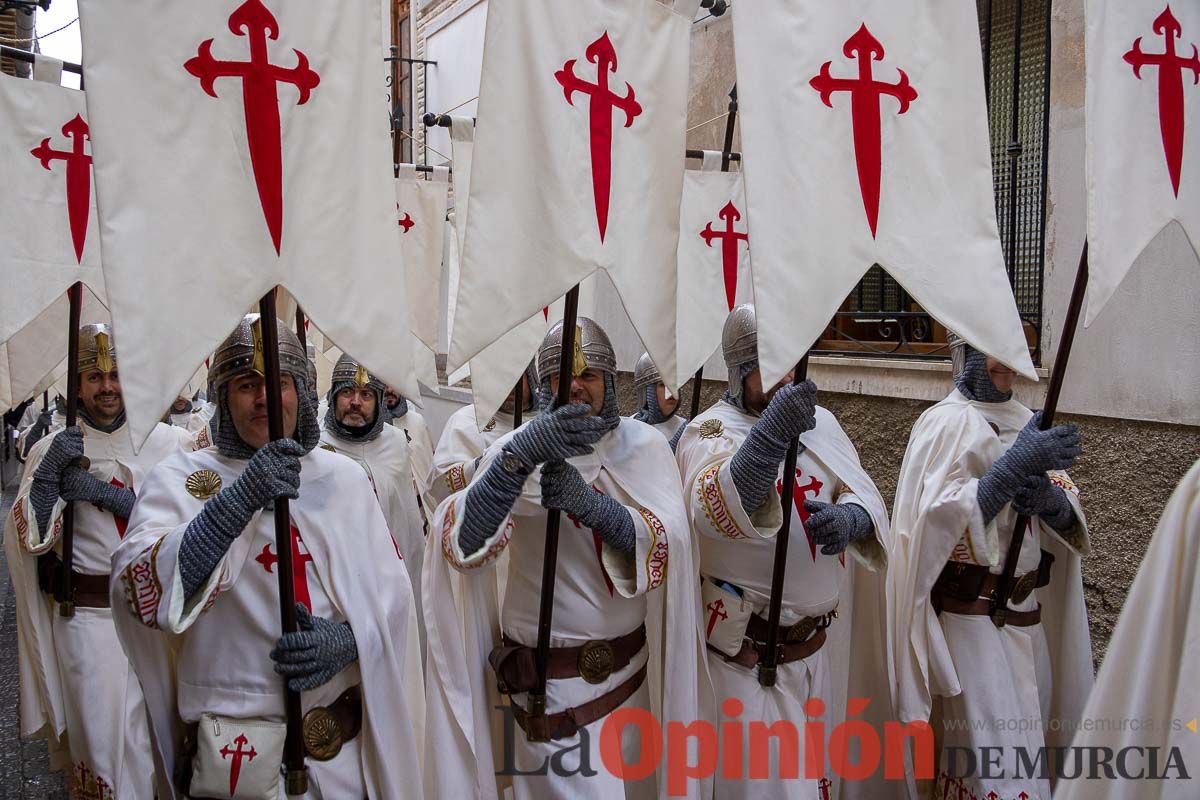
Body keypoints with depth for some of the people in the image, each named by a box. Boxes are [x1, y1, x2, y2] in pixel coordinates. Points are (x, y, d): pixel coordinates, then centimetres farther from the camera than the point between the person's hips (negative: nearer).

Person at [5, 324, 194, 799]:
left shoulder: (169, 443, -1)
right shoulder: (52, 448, 2)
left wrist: (108, 495, -15)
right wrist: (48, 474, -19)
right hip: (86, 617, 0)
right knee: (99, 741, 7)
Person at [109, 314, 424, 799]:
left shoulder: (344, 479, 2)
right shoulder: (181, 479, -4)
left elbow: (392, 595, 2)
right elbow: (137, 593, -19)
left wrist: (346, 641, -18)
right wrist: (237, 500, -30)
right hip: (227, 752, -2)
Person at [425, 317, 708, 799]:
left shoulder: (645, 445, -3)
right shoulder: (516, 447, -8)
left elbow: (668, 544, -17)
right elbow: (461, 547, -24)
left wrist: (591, 503, -34)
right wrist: (520, 455, -38)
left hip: (634, 668, 3)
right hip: (551, 683, -3)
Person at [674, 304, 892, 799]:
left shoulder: (820, 421, 5)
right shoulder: (710, 431, -12)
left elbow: (864, 494, -1)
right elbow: (715, 512, -30)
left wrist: (849, 518, -25)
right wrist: (770, 434, -46)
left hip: (820, 646, 5)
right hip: (748, 656, -5)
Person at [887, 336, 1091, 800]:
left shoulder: (1026, 422, 10)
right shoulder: (947, 422, -10)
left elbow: (1070, 516, 7)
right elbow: (939, 517, -22)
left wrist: (1049, 497, -15)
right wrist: (1018, 464, -27)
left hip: (1026, 614, 7)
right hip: (973, 616, -7)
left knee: (1030, 739, 16)